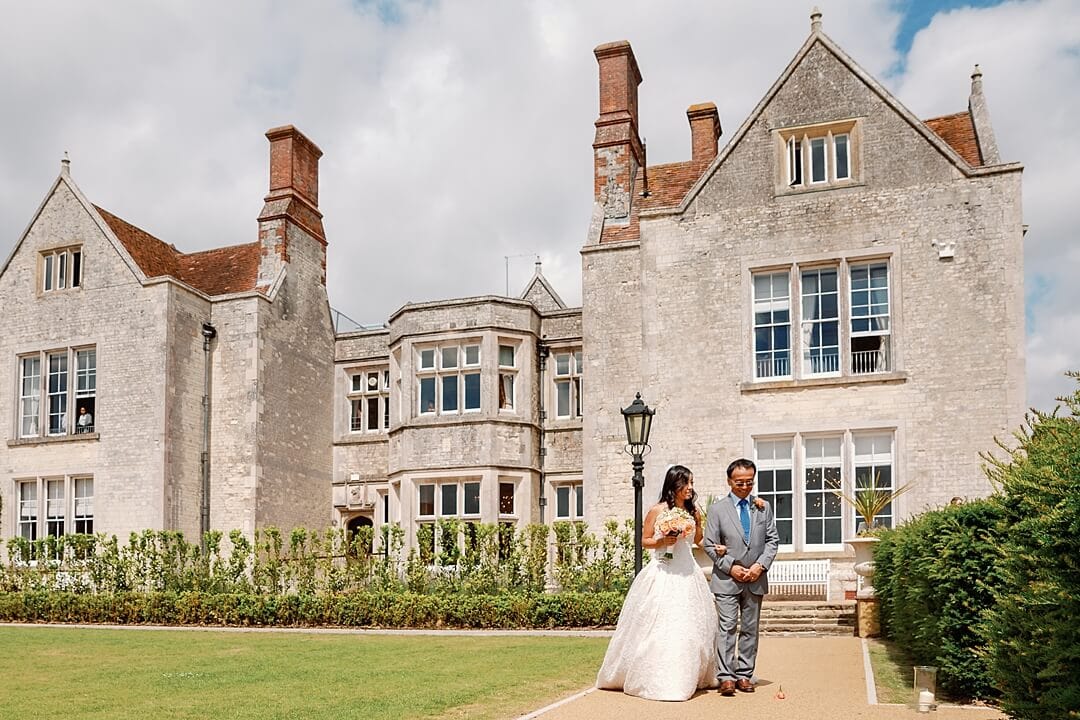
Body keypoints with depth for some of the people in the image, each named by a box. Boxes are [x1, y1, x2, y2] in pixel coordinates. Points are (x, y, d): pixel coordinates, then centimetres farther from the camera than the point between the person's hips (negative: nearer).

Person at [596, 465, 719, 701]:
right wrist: (662, 541, -15)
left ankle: (687, 677, 18)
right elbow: (644, 540, 1)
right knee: (658, 625, -6)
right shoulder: (657, 510, -4)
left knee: (689, 624, 6)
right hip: (662, 573, -5)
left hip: (687, 572, 5)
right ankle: (657, 680, 2)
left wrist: (698, 521, 5)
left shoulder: (692, 510, 9)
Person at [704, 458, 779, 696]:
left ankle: (745, 675, 14)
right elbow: (710, 545, -2)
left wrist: (761, 565, -7)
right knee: (727, 627, -8)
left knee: (750, 629, 7)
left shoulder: (763, 507, 9)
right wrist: (730, 567, -11)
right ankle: (726, 677, -7)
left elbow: (772, 540, 7)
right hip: (726, 579, -3)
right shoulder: (717, 508, 1)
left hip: (756, 579, 3)